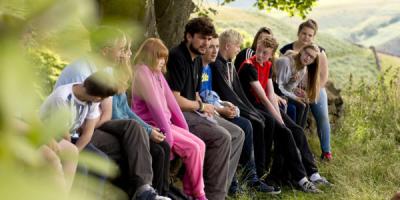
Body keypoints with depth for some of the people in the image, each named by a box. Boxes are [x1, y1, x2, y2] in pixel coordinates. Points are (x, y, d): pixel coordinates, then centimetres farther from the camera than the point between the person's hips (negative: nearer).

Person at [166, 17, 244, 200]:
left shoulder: (197, 59, 14)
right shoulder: (177, 57, -16)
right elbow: (174, 100, -22)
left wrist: (203, 107, -1)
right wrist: (201, 106, -9)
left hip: (192, 111, 10)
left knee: (237, 134, 6)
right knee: (222, 137, -25)